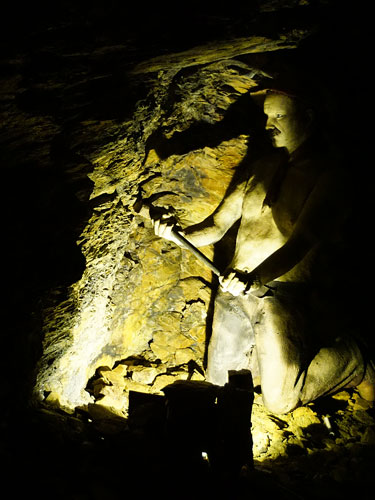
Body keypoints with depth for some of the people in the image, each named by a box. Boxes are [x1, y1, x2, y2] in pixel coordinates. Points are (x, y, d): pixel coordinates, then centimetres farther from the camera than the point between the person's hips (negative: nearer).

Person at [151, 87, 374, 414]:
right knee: (221, 382, 15)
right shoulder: (263, 167, 13)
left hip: (287, 292, -6)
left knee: (280, 401, -1)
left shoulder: (329, 174, -6)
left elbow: (301, 241, -21)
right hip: (238, 288, 6)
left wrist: (256, 279, -37)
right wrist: (179, 235, -9)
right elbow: (218, 226, 9)